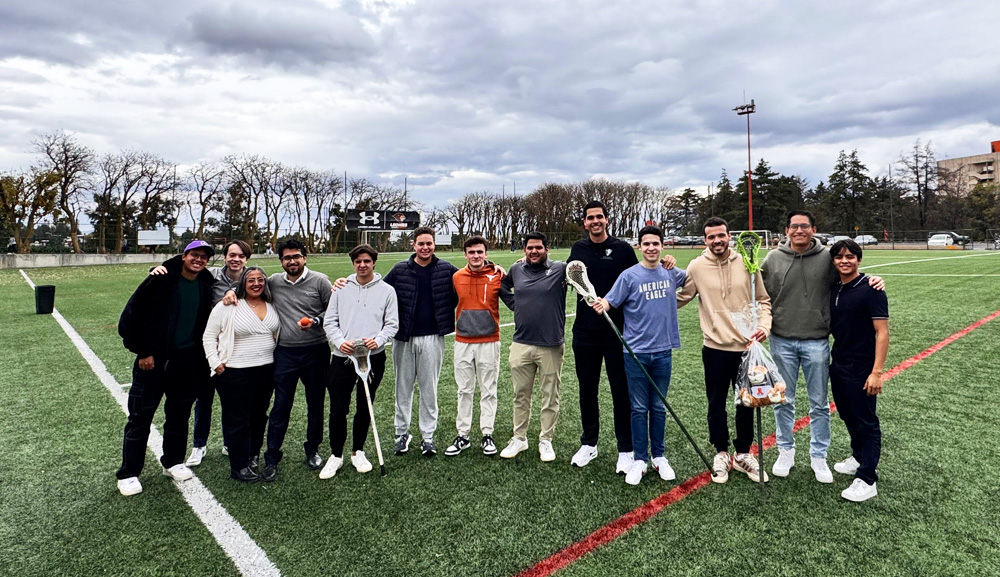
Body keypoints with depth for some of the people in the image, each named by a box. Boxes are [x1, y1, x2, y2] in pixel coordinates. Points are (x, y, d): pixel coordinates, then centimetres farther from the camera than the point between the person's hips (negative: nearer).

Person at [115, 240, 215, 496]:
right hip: (154, 360, -4)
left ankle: (173, 462, 32)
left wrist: (201, 357, 8)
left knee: (179, 415, 15)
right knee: (140, 417, 4)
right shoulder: (161, 279, -11)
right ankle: (128, 474, 18)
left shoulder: (205, 286, 4)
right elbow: (131, 316, -10)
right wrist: (142, 351, -10)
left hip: (188, 362, 5)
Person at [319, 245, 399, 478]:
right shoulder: (341, 289, 6)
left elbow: (392, 324, 1)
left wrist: (377, 340, -18)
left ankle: (358, 452, 29)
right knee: (338, 409, 2)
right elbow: (329, 321, 5)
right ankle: (336, 455, 21)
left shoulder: (387, 290, 3)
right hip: (342, 357, 1)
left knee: (365, 407, 12)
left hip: (373, 358, 0)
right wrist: (340, 341, -13)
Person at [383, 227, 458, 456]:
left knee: (429, 388, 6)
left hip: (432, 337, -1)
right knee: (403, 387, 10)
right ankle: (402, 433, 24)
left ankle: (428, 435, 18)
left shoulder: (446, 269, 1)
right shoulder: (400, 270, 2)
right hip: (404, 338, 1)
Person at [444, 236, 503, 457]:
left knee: (488, 390, 7)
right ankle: (462, 435, 20)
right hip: (463, 341, 2)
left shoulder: (496, 276, -5)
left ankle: (487, 434, 18)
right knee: (464, 390, 9)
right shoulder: (457, 277, 2)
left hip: (489, 341, -2)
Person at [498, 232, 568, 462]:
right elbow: (502, 286, 24)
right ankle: (519, 438, 29)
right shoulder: (516, 270, 7)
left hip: (551, 346, -3)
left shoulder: (559, 269, -4)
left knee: (550, 397, 8)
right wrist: (514, 303, 12)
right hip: (521, 345, 3)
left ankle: (545, 440, 24)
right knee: (521, 395, 13)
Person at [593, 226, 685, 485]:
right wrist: (601, 305, -32)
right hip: (636, 352, -3)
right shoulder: (629, 275, -6)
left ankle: (659, 457, 27)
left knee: (659, 407, 13)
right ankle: (640, 460, 17)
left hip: (663, 350, 3)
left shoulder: (672, 273, 6)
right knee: (639, 408, 5)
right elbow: (610, 301, -12)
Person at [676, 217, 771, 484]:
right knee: (717, 403, 10)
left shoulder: (747, 263, -1)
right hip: (715, 348, -1)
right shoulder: (697, 266, -4)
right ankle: (721, 453, 29)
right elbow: (679, 298, 2)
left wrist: (764, 324, -8)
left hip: (747, 347, 1)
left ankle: (743, 453, 32)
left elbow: (764, 299, 7)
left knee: (747, 402, 14)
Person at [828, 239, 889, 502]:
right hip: (838, 366, 7)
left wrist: (877, 372, -20)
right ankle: (858, 457, 40)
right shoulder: (834, 290, 6)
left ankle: (867, 480, 11)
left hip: (861, 370, -7)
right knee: (848, 416, 20)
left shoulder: (870, 290, -14)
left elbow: (882, 333, -16)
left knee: (866, 422, 2)